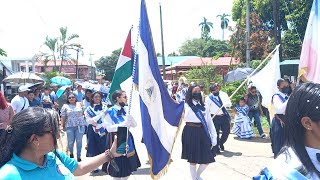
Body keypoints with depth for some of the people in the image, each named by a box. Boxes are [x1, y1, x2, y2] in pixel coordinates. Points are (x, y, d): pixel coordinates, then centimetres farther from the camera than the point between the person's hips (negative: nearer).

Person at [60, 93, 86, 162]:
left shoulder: (80, 104, 6)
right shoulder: (65, 106, 4)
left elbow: (84, 113, 12)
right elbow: (63, 117, 4)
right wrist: (63, 126, 3)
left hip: (80, 126, 0)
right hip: (70, 126, 0)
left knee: (79, 141, 0)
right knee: (70, 142, 4)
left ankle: (79, 157, 12)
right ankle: (71, 153, 33)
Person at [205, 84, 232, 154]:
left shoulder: (224, 95, 6)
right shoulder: (209, 98, -8)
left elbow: (229, 104, 12)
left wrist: (226, 104, -11)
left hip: (224, 116, 5)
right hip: (215, 117, -5)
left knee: (227, 131, 10)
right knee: (216, 133, -3)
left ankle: (221, 143, 37)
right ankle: (216, 148, 13)